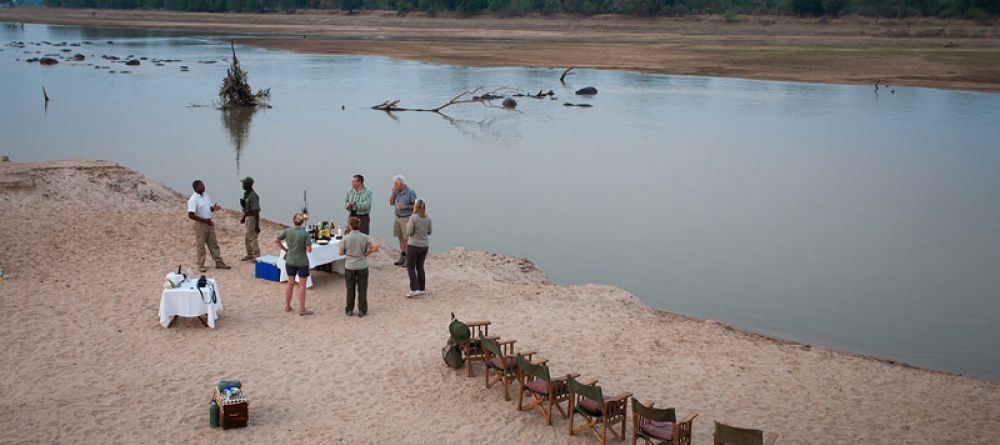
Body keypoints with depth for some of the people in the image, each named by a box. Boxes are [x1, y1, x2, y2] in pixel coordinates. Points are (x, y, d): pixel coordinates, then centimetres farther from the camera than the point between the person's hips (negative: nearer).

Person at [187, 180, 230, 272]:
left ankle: (219, 263, 19)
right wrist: (204, 220, -22)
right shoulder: (193, 200, -17)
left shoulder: (206, 196, 6)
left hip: (209, 223, 7)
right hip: (200, 224, -7)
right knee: (200, 246, 3)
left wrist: (214, 208, -7)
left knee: (214, 244, 12)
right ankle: (200, 265, 14)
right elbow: (191, 215, -21)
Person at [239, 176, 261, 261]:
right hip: (248, 217, 10)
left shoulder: (253, 196, -22)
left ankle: (257, 256, 4)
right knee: (247, 238, 18)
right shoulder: (246, 194, 8)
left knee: (252, 238, -4)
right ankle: (250, 255, 30)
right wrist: (243, 217, 28)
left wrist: (257, 225, -25)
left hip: (253, 218, -10)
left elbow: (256, 211, -24)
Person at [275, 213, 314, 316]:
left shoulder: (287, 231, -8)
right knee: (302, 285, 6)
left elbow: (276, 241, 2)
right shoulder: (305, 234, -19)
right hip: (302, 262, -4)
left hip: (290, 261, 4)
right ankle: (302, 309, 10)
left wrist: (285, 249, 10)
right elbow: (309, 249, -18)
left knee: (290, 283, 18)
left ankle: (287, 306, 27)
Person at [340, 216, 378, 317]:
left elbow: (341, 252, -4)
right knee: (362, 288, 9)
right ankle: (362, 310, 11)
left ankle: (349, 309, 19)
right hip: (362, 266, 0)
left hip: (350, 266, 0)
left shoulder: (346, 238, -10)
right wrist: (366, 253, -3)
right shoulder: (364, 237, -9)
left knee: (350, 288, 12)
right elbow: (375, 247, -16)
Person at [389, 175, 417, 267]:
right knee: (400, 238, 11)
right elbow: (391, 203, 5)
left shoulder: (410, 192, -15)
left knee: (406, 239, -3)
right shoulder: (397, 191, 2)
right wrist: (393, 192, -8)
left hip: (406, 218, -6)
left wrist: (405, 206, -20)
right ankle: (402, 258, 19)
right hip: (397, 217, 6)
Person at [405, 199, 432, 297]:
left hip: (414, 246, -6)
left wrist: (408, 225, 4)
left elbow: (409, 232, -14)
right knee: (420, 267, 17)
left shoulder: (413, 217, -16)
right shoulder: (428, 218, 1)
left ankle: (414, 289, -6)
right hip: (425, 246, 6)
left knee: (411, 267, 3)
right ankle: (422, 289, 20)